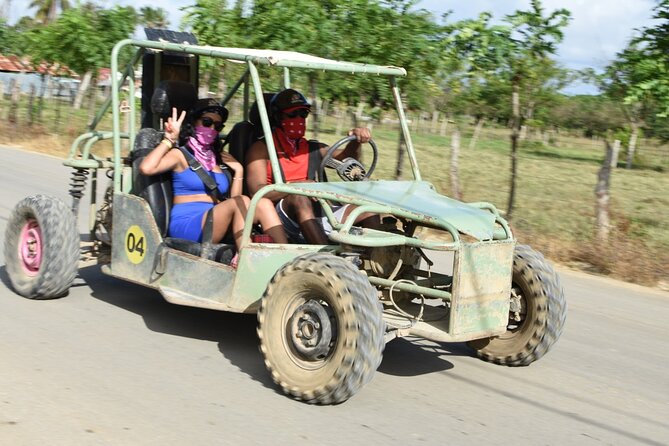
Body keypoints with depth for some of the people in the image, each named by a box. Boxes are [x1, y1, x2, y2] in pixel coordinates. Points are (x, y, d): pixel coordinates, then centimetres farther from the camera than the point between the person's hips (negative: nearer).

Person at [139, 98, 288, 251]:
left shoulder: (221, 159, 23)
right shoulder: (181, 155, 7)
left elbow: (234, 200, 19)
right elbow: (146, 168, -13)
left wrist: (238, 171, 10)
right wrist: (169, 140, -3)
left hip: (217, 227, 6)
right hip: (185, 224, -6)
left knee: (263, 204, -19)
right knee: (241, 201, -29)